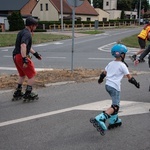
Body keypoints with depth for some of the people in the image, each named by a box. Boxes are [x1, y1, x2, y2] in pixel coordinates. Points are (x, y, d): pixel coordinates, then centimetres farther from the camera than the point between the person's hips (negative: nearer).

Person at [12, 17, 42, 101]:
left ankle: (18, 93, 31)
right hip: (21, 56, -10)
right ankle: (28, 94, 5)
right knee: (32, 75, 3)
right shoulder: (27, 34, -15)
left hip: (15, 56, 10)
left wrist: (35, 53, 32)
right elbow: (23, 46, -30)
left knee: (22, 75, 25)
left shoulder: (22, 32, 18)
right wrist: (25, 59, -34)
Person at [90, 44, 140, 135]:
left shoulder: (111, 63, 12)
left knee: (116, 103, 23)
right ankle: (100, 119, -28)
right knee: (115, 106, -10)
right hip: (115, 87, -8)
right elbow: (129, 77, -6)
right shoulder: (122, 65, -7)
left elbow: (104, 73, 20)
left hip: (108, 85, 8)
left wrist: (100, 79, 39)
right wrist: (136, 83, 10)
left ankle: (114, 120, 31)